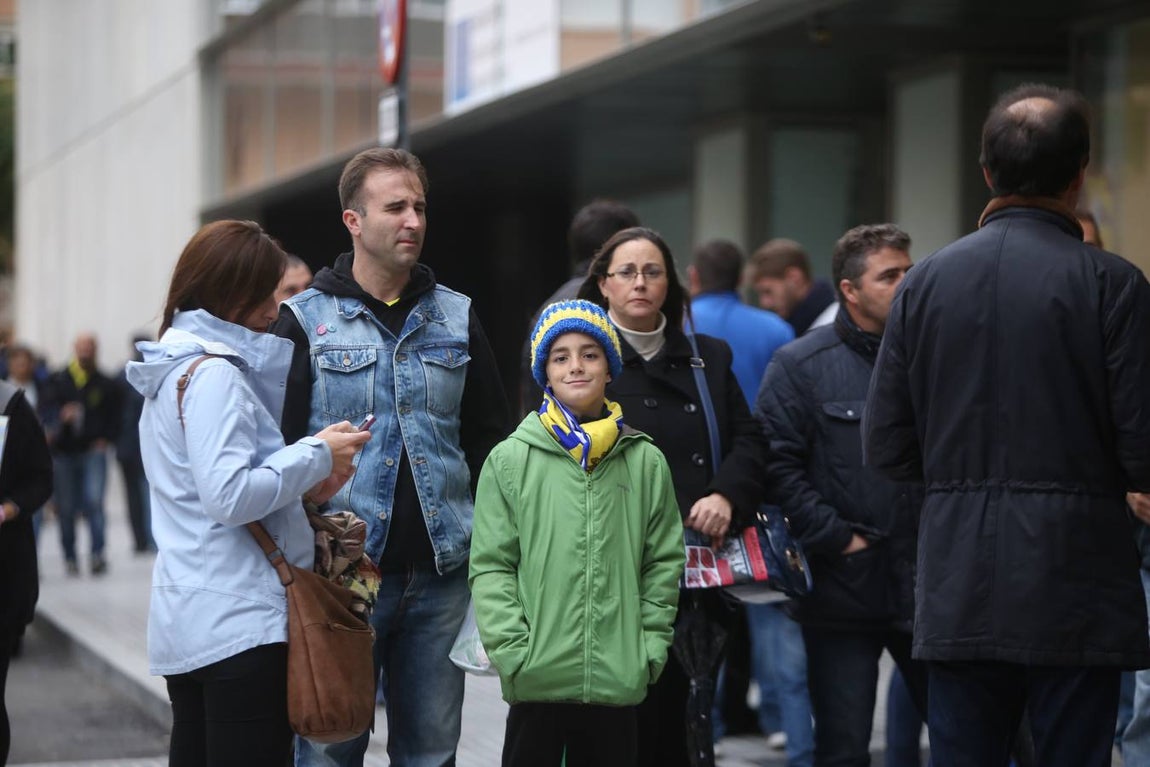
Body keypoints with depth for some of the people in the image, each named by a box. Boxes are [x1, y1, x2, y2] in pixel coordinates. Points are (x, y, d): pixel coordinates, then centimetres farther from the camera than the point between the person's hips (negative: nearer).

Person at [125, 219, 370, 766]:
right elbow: (229, 498, -20)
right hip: (240, 619, -10)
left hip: (184, 617, 10)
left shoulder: (171, 368, 17)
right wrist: (317, 455, -10)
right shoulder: (214, 372, -12)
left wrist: (301, 485, 10)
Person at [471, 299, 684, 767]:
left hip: (619, 680, 2)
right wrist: (514, 653, -10)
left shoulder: (646, 462, 5)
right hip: (538, 679, -2)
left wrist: (650, 649, -1)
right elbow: (490, 566, -2)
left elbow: (665, 563, 7)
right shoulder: (510, 460, 0)